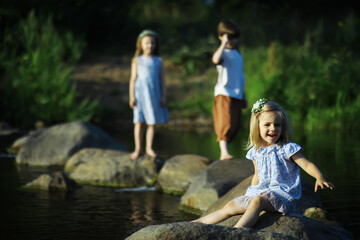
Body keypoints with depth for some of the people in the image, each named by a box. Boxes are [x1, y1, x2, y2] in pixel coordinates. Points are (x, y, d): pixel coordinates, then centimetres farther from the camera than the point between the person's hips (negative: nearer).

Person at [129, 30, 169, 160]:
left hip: (154, 93, 2)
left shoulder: (158, 61, 7)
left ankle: (149, 148, 13)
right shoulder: (137, 60, 3)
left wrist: (164, 96, 2)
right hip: (140, 93, -2)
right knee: (139, 121, -2)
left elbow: (162, 79, 8)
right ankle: (138, 149, 3)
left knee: (152, 122, 4)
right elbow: (133, 79, 2)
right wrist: (131, 96, -4)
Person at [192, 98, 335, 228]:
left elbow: (307, 165, -14)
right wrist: (250, 194, 18)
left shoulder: (287, 149, -7)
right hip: (261, 191, 7)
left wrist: (320, 178, -31)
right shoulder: (256, 152, 10)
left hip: (282, 193, -7)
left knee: (257, 201, -35)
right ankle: (196, 224, 10)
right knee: (231, 206, 4)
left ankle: (237, 230, -52)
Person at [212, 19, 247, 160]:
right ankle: (224, 152, -21)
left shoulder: (237, 55, 18)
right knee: (225, 123, -16)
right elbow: (216, 60, -35)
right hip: (224, 93, -8)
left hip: (236, 95, 8)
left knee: (235, 125, 7)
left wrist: (243, 96, 26)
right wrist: (224, 44, -28)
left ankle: (224, 151, 15)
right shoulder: (222, 53, -7)